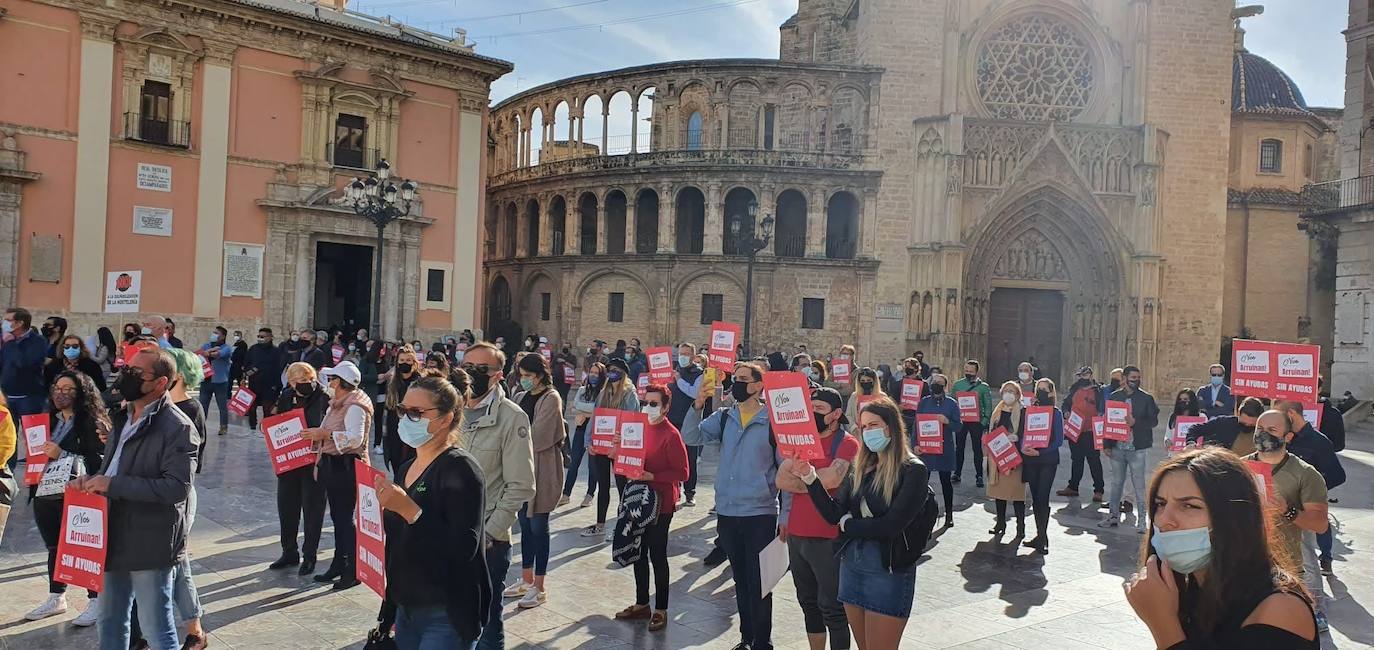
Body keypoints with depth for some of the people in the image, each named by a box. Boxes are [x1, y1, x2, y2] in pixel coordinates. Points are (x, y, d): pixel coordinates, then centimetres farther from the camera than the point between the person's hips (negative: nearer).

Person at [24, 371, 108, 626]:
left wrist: (62, 455, -20)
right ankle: (56, 599, 34)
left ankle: (96, 602, 15)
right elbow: (39, 453, 24)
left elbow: (100, 461, -20)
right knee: (54, 548, 19)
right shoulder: (50, 420, 11)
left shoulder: (93, 423, -12)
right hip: (46, 497, 7)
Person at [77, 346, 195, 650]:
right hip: (114, 538, 9)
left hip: (150, 543, -8)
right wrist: (92, 480, 1)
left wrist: (113, 485, -25)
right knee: (110, 621, 21)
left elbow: (177, 486, -25)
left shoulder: (177, 426, -17)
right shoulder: (122, 418, 11)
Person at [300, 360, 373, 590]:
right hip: (333, 465, 10)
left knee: (345, 518, -6)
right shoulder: (337, 404, 16)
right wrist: (316, 436, 10)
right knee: (337, 517, 15)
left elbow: (355, 438, -27)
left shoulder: (354, 406, -16)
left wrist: (326, 434, -28)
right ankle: (339, 564, 24)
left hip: (346, 467, -10)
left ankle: (353, 571, 2)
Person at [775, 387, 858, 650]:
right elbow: (781, 480, 0)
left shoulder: (847, 443, -9)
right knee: (808, 603, 18)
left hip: (828, 538, -7)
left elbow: (831, 478, -25)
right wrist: (816, 482, -13)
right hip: (796, 534, 7)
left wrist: (798, 476, -9)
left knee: (831, 608, 1)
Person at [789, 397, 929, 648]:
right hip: (851, 564, 6)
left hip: (889, 571, -6)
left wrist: (848, 525, -6)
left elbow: (890, 526, -20)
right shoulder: (862, 467, 8)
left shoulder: (913, 470, -11)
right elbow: (833, 514, 0)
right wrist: (809, 477, -11)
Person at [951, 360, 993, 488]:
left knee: (977, 448, 4)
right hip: (960, 420, 2)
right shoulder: (957, 385, 4)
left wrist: (984, 422, -12)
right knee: (959, 447, 7)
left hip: (976, 421, -2)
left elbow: (988, 406, -2)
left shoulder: (984, 387, -2)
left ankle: (979, 476, 11)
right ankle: (957, 474, 15)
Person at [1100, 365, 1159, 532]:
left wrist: (1136, 422, -19)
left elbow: (1153, 421, -2)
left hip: (1136, 448, -3)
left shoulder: (1146, 398, 1)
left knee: (1139, 484, 0)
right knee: (1116, 482, 12)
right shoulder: (1114, 397, 6)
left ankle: (1142, 520, 6)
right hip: (1117, 446, 3)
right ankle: (1113, 515, 21)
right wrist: (1106, 444, 2)